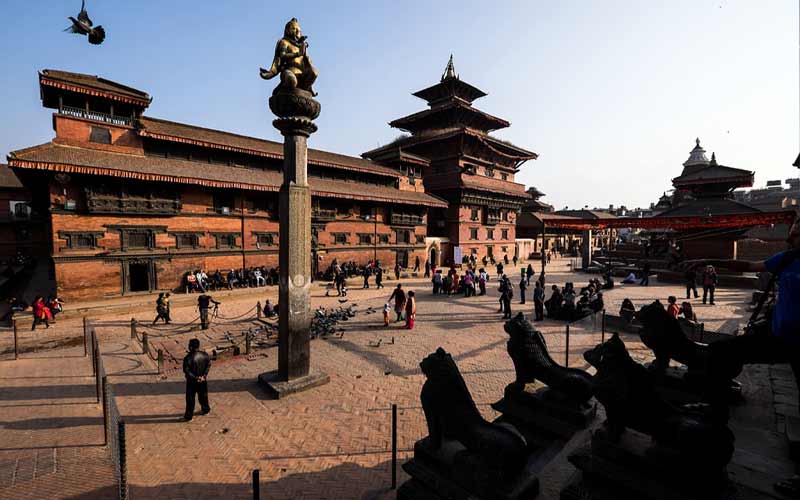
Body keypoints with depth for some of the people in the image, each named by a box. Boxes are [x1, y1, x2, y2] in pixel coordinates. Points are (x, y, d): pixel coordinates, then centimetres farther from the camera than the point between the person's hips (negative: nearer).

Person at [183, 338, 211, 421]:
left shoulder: (188, 358, -22)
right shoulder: (205, 355, -9)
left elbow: (186, 371, -20)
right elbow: (208, 365, -5)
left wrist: (195, 377, -13)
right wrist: (204, 375, -4)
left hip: (192, 381, -4)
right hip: (203, 380, 4)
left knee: (190, 398, 11)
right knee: (203, 395, 22)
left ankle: (188, 415, 20)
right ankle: (205, 409, 37)